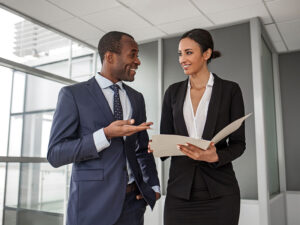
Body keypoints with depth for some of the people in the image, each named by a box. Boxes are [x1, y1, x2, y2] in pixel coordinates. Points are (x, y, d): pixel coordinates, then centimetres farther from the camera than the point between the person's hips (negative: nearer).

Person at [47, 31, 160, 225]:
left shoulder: (136, 98, 9)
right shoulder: (72, 94, -6)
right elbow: (55, 154, -11)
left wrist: (153, 186, 3)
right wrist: (106, 135, -22)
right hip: (92, 203, -4)